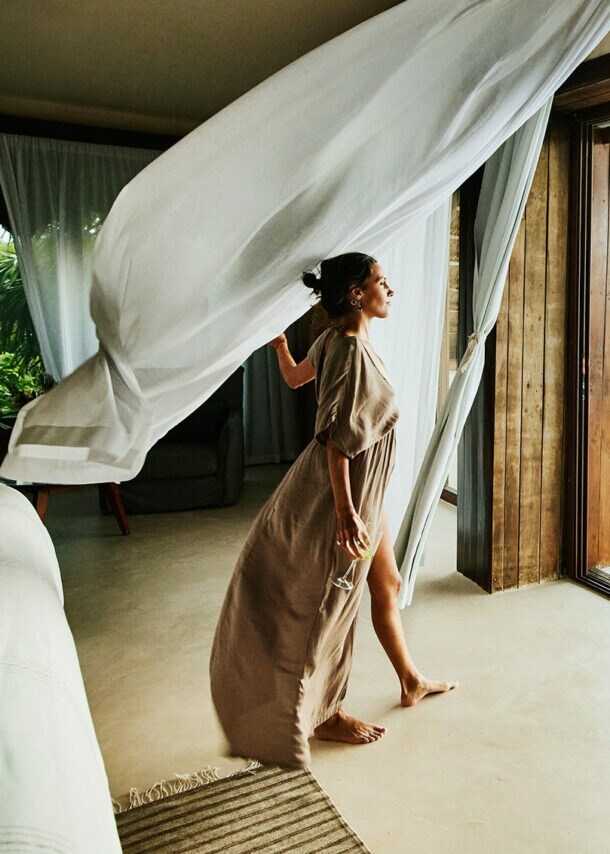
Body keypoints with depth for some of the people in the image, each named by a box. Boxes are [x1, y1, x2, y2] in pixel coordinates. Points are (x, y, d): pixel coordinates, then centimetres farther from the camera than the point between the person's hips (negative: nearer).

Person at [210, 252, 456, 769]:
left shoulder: (336, 339, 6)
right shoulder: (351, 351, -23)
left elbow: (294, 376, 21)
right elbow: (335, 439, -27)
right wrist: (346, 512, -28)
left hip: (364, 489, 10)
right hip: (343, 492, -10)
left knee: (386, 585, 22)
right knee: (330, 601, 6)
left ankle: (411, 682, 42)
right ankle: (322, 716, 26)